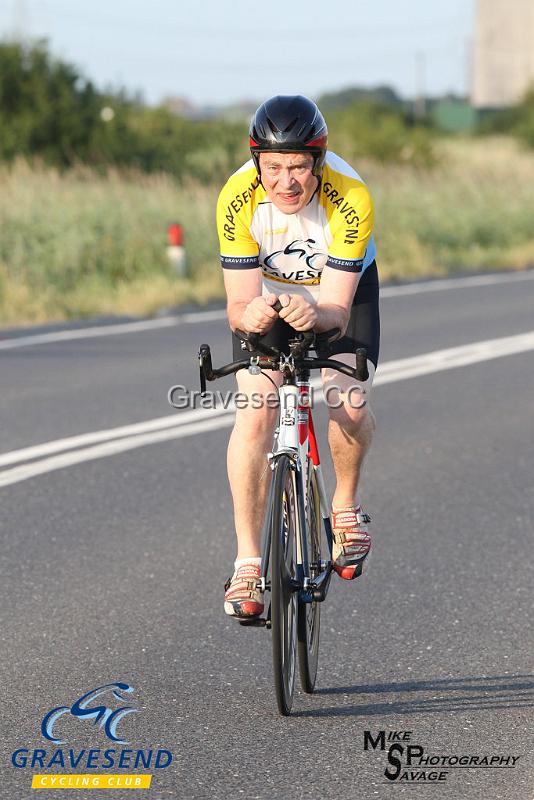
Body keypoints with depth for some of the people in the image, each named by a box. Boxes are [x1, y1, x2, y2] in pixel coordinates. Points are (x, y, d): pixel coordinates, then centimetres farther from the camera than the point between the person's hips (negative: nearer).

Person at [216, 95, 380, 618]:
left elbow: (338, 307, -34)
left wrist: (315, 314, -56)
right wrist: (248, 315, -52)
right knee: (254, 413, -20)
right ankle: (248, 562, -12)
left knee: (348, 402, -25)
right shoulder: (238, 199, -30)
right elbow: (238, 303, -29)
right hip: (267, 292, 1)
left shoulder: (351, 199, -34)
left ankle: (345, 506, 5)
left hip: (341, 292, -1)